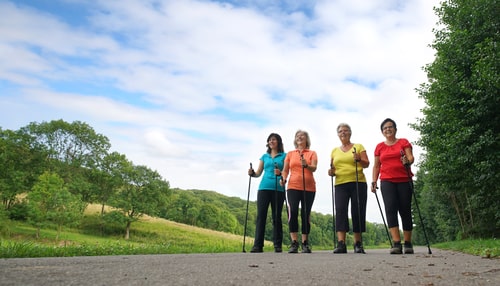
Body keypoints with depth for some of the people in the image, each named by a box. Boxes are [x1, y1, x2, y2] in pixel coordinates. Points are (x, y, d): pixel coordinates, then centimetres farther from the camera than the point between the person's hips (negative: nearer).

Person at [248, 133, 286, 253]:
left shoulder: (284, 156, 10)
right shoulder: (264, 156, 20)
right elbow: (258, 173, 15)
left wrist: (280, 173, -20)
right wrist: (252, 173, -6)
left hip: (278, 189, -2)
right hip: (264, 188, 3)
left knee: (276, 217, 0)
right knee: (261, 216, -5)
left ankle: (278, 246, 5)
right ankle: (258, 245, -5)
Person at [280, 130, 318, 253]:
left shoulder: (312, 153, 10)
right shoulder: (290, 154, 15)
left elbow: (314, 168, -6)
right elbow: (285, 170, 12)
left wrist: (306, 165, -27)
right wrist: (283, 178, -8)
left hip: (309, 188, 0)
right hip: (293, 187, 1)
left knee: (305, 214, 0)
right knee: (292, 212, -13)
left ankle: (305, 243, 9)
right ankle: (294, 243, -9)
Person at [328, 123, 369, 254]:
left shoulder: (358, 147, 10)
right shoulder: (334, 151, 18)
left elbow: (367, 164, 1)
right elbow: (332, 168, 22)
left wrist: (359, 159, -19)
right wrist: (331, 172, -1)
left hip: (358, 183, -2)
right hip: (340, 184, 2)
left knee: (357, 211, -3)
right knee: (340, 210, -13)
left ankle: (358, 243, 7)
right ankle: (341, 243, -17)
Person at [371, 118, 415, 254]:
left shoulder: (404, 142, 9)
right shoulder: (379, 146, 13)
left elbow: (411, 157, -2)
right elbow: (376, 166, 14)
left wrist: (407, 161, -25)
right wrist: (374, 181, 5)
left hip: (404, 181, -1)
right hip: (387, 181, 1)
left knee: (405, 211, 1)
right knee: (390, 208, -14)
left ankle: (408, 243, 14)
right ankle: (396, 243, -17)